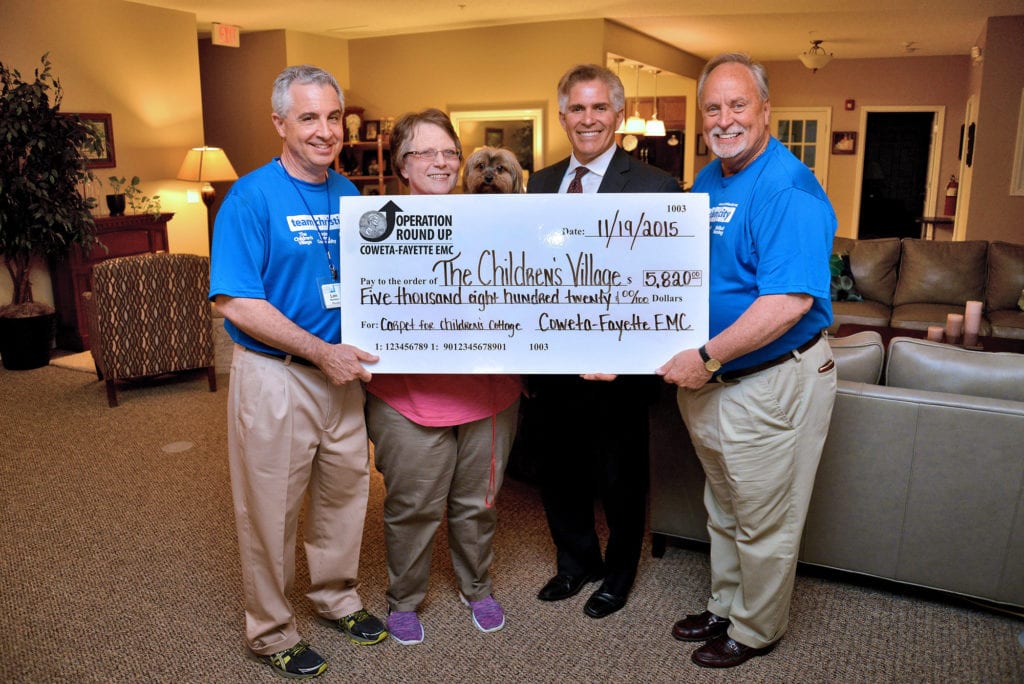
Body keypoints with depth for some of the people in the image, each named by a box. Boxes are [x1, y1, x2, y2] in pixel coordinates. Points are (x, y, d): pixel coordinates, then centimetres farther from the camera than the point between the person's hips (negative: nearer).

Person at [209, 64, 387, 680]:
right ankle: (272, 630, 29)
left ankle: (337, 596, 41)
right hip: (274, 376, -6)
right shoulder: (251, 198, -13)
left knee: (346, 491, 18)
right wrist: (323, 352, -19)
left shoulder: (348, 194, 6)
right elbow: (237, 304, -19)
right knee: (272, 509, 8)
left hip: (341, 370, 6)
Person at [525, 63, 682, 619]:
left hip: (617, 369, -5)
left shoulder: (656, 187, -10)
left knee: (620, 480, 14)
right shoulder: (540, 183, 7)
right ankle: (576, 563, 46)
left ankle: (618, 575, 41)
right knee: (558, 472, 20)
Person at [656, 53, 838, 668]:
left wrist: (706, 358, -25)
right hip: (710, 378, 9)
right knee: (724, 511, 23)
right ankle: (725, 607, 43)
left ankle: (756, 630, 32)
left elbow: (789, 301, -28)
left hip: (774, 382, -8)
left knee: (764, 524, 10)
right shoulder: (708, 181, 9)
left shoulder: (788, 189, -20)